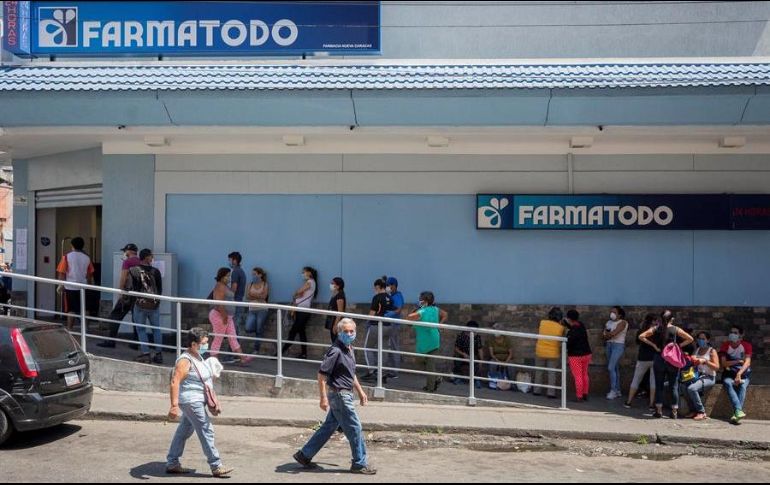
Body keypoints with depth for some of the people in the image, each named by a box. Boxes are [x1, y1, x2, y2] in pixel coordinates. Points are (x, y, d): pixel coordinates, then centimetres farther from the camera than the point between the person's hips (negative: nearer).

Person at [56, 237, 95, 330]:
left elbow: (62, 272, -8)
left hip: (70, 287, -3)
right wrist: (90, 285, 20)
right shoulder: (87, 258, 5)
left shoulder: (67, 257, -4)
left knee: (71, 310, 3)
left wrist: (60, 285, -2)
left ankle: (69, 329, 4)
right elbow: (90, 275, 9)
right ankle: (84, 329, 12)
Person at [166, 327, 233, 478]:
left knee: (185, 430, 16)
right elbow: (175, 382, -30)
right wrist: (174, 405, -37)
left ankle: (172, 464, 26)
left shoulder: (198, 356, 9)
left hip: (197, 400, 10)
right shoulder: (185, 361, -21)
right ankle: (216, 467, 2)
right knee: (206, 431, -5)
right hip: (191, 401, -10)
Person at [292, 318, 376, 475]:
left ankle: (304, 455, 24)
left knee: (329, 427, 15)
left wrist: (360, 392, 23)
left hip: (344, 394, 9)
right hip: (339, 394, -9)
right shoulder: (335, 351, -18)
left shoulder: (349, 350, 11)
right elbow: (321, 375, -19)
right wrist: (323, 398, -22)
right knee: (355, 428, -1)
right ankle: (360, 464, 11)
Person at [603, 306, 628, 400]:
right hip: (609, 345, 7)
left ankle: (613, 391, -10)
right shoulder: (609, 322, 14)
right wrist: (611, 335, -11)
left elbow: (614, 333, -19)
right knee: (615, 368, 10)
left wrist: (607, 334, 0)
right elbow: (604, 336, 7)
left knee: (611, 368, -15)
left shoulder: (622, 322, -7)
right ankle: (618, 391, 15)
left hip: (618, 345, -7)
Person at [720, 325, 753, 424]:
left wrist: (739, 374, -27)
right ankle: (739, 410, -47)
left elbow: (747, 363, -13)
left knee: (743, 386, -32)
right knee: (728, 383, -32)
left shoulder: (746, 345, 0)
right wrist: (738, 361, -13)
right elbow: (724, 363, -2)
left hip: (743, 372, -1)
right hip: (729, 372, 1)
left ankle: (736, 414, -41)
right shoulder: (725, 345, 5)